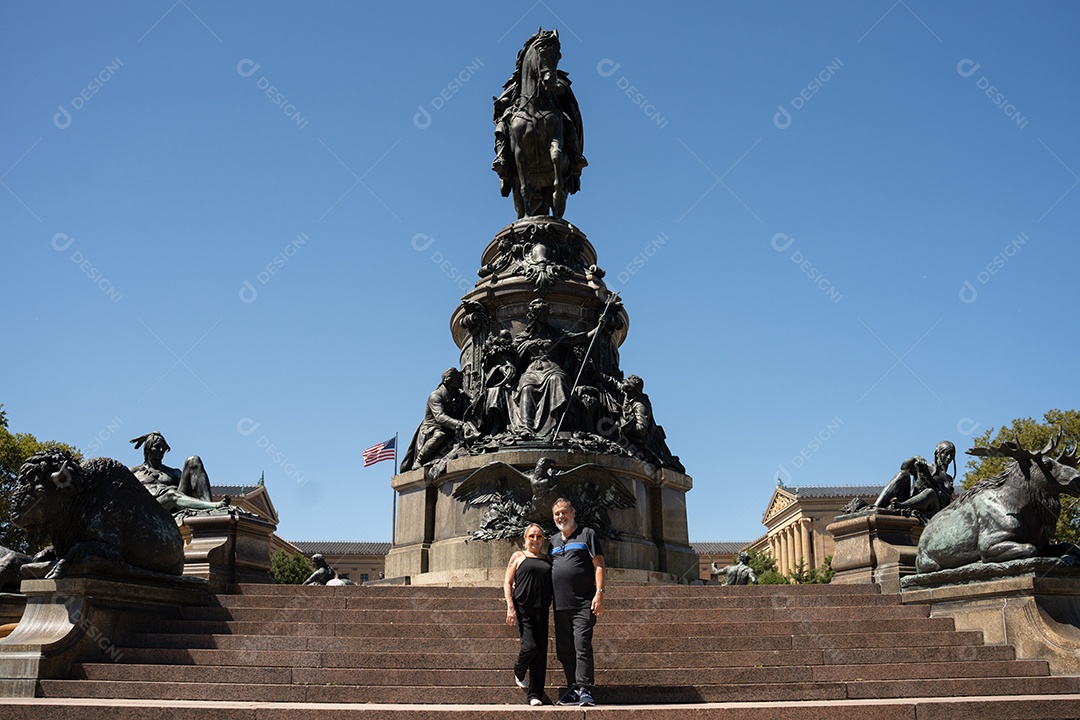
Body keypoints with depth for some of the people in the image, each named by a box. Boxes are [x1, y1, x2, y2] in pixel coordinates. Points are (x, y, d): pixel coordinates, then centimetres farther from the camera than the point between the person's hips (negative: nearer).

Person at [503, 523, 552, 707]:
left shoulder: (547, 560, 17)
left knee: (541, 653, -2)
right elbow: (507, 583, 3)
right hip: (522, 609, -3)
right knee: (530, 646, -16)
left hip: (541, 610, 4)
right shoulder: (518, 557, 8)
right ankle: (519, 673, 17)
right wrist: (510, 607, -9)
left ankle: (535, 695, 4)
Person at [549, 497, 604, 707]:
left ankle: (584, 690, -9)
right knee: (564, 650, 7)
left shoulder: (587, 534, 4)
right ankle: (573, 689, 16)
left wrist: (599, 593, -12)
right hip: (560, 605, 6)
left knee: (582, 646, -13)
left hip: (583, 603, -6)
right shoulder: (553, 540, 19)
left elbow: (598, 565, -2)